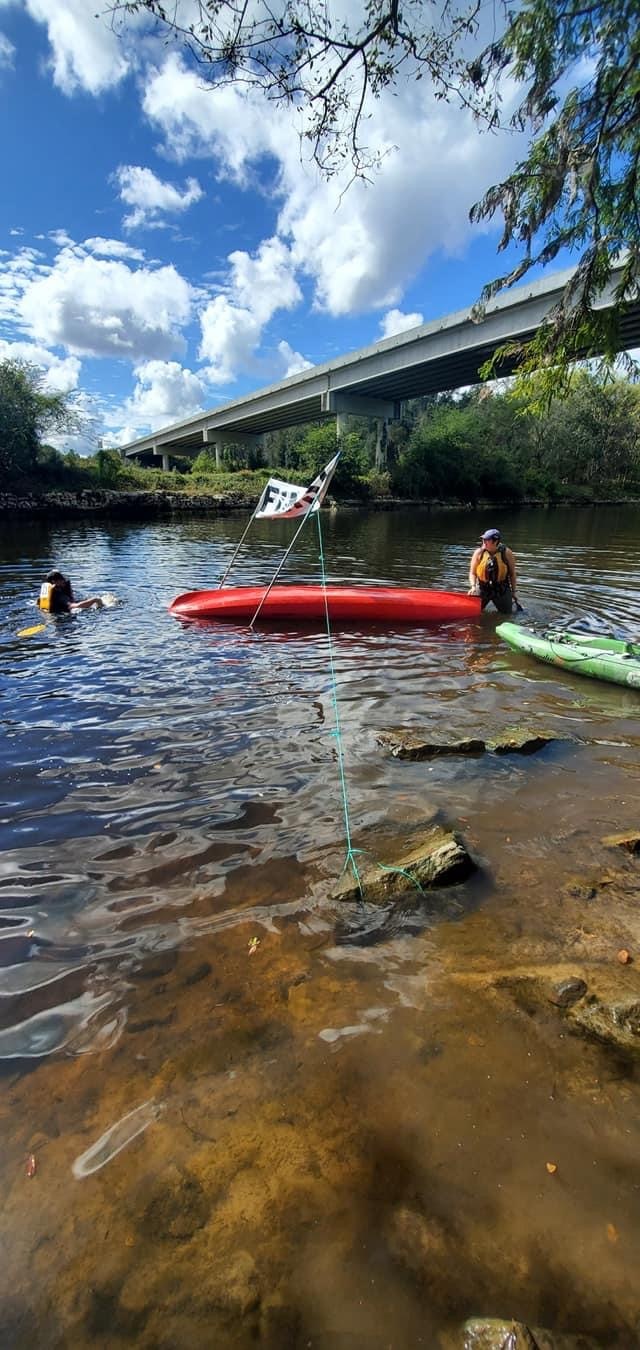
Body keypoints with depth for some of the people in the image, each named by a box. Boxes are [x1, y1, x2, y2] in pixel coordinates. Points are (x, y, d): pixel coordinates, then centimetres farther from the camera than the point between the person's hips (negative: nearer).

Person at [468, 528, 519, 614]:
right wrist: (473, 587, -20)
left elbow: (512, 574, 1)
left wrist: (513, 591, 4)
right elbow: (472, 573, -4)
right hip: (482, 588, 1)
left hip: (502, 590, -1)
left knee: (507, 614, 10)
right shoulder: (479, 552, -7)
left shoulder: (506, 553, -8)